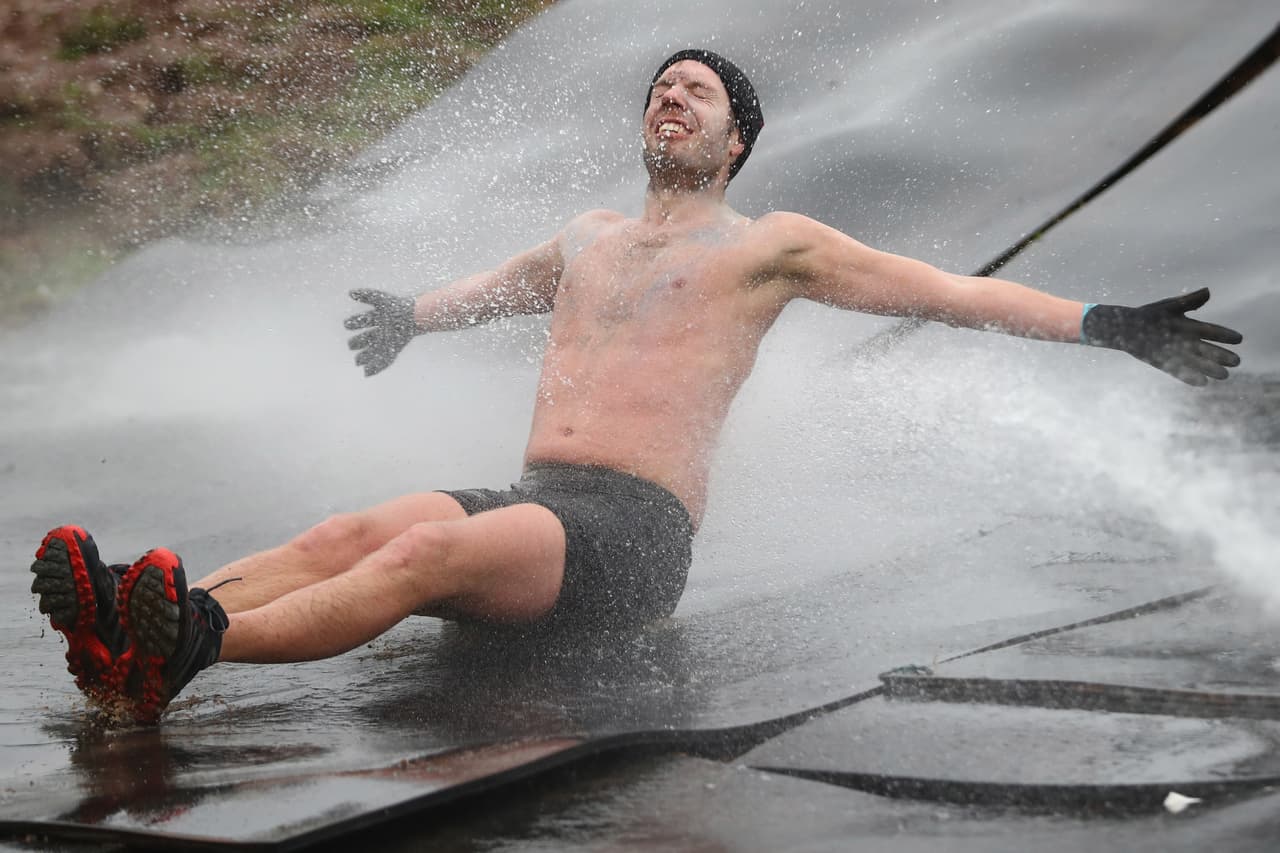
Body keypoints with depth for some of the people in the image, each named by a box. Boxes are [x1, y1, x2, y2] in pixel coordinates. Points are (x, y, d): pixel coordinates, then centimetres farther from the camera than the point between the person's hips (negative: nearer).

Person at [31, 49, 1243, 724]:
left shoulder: (769, 244, 10)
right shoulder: (586, 240, 27)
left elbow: (952, 293, 8)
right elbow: (496, 287, 50)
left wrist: (1104, 326, 0)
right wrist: (410, 316, 67)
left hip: (632, 537, -5)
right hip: (527, 505, 6)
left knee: (427, 549, -33)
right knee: (347, 535, -24)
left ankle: (186, 648, -52)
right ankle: (135, 627, -44)